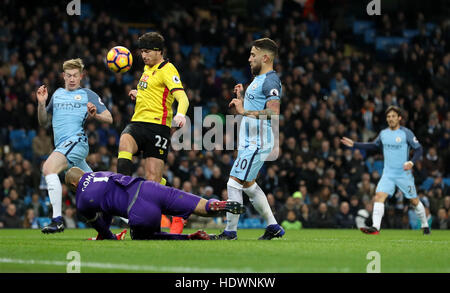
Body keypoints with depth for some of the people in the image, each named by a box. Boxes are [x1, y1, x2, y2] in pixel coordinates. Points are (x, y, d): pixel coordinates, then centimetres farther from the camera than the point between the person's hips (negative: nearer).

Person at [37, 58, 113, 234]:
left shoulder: (88, 94, 6)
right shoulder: (57, 94, 23)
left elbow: (109, 119, 6)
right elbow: (43, 122, 24)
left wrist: (94, 115, -14)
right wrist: (41, 103, 7)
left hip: (76, 140, -7)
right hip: (62, 145, 7)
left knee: (48, 168, -29)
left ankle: (57, 220, -35)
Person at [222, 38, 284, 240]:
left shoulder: (270, 81, -13)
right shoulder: (258, 80, 20)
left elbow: (274, 112, -25)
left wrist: (244, 111, -22)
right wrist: (241, 97, 13)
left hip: (257, 144, -11)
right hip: (249, 141, 11)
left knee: (235, 183, -12)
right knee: (248, 184, 17)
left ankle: (230, 231, -8)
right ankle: (273, 227, 24)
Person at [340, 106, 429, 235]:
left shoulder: (406, 133, -7)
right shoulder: (383, 133, 7)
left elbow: (418, 149, -4)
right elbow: (374, 145, 24)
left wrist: (411, 162, -20)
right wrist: (354, 144, 19)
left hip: (404, 174, -3)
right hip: (388, 174, 3)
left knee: (414, 200, 6)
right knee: (379, 196, -17)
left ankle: (425, 225, 27)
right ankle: (375, 227, -23)